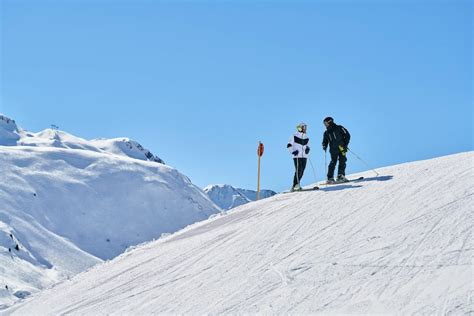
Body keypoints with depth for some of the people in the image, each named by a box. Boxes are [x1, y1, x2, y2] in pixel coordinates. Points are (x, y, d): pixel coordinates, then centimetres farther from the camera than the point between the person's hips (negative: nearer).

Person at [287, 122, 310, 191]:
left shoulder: (306, 138, 15)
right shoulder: (295, 136, -1)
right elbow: (289, 146, -1)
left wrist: (307, 149, 0)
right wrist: (293, 151, -15)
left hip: (304, 157, 6)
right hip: (297, 156, -6)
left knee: (302, 172, 4)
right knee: (298, 170, -16)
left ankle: (296, 185, 15)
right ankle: (295, 185, -15)